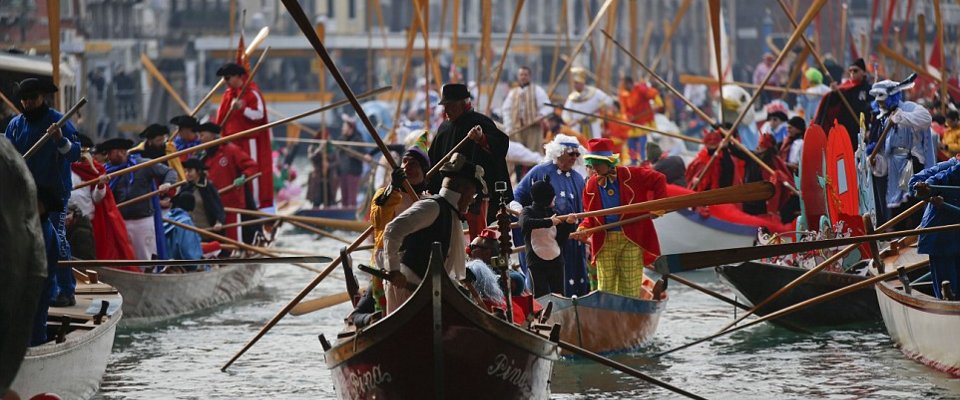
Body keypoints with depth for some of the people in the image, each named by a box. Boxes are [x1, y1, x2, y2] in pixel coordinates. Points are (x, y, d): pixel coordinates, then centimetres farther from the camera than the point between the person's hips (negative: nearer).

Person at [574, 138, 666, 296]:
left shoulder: (631, 175, -5)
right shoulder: (591, 185, 5)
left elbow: (659, 179, 4)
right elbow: (590, 215, 13)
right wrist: (583, 229, -6)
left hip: (631, 240, -3)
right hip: (604, 242, 3)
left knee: (630, 289, 0)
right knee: (605, 289, 3)